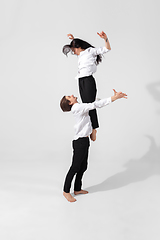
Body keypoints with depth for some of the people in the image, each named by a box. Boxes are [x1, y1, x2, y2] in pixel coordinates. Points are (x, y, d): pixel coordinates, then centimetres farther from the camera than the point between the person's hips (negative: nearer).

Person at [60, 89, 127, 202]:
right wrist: (114, 98, -25)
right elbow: (95, 105, -24)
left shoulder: (80, 107, 13)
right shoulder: (78, 107, -16)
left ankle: (77, 189, 31)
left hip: (84, 140, 9)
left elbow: (94, 103, 21)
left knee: (83, 167, 16)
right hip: (79, 142, -9)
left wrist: (115, 96, 18)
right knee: (75, 167, 0)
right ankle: (66, 191, 14)